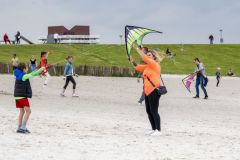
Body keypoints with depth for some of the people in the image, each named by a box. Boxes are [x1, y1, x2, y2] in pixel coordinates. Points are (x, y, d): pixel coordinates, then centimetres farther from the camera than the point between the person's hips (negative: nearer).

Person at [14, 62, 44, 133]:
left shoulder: (18, 75, 11)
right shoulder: (24, 76, -14)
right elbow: (32, 74, -14)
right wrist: (41, 69, -6)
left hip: (18, 96, 9)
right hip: (22, 96, -9)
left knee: (22, 111, 14)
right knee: (28, 111, -6)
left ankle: (19, 128, 15)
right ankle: (23, 127, -12)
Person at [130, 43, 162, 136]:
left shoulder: (154, 64, -6)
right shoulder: (146, 67, 18)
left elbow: (144, 58, -14)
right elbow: (137, 67, 20)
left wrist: (137, 48, -10)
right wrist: (131, 60, 3)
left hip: (154, 91, -9)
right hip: (147, 91, 9)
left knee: (154, 111, -10)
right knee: (149, 111, 10)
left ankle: (158, 130, -7)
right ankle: (153, 129, 18)